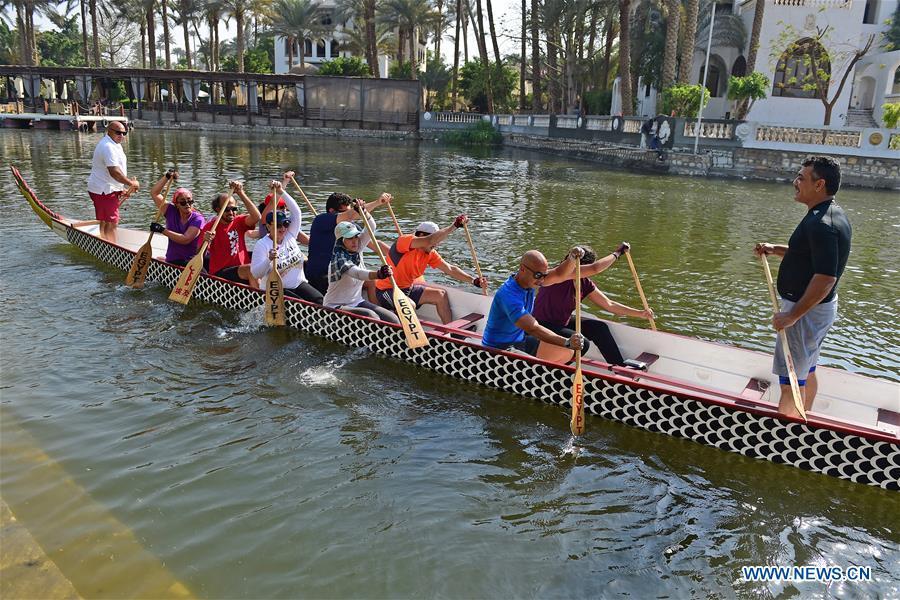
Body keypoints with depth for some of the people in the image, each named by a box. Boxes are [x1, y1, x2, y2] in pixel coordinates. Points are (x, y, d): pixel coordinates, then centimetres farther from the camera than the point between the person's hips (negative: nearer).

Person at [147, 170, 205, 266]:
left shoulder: (197, 219, -5)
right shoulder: (171, 212, 8)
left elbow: (185, 239, -18)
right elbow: (154, 193, 11)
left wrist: (162, 230, -12)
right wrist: (166, 177, 4)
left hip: (193, 261, -3)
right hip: (172, 262, 3)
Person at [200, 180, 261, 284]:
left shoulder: (239, 222, 8)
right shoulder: (209, 227, -2)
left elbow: (256, 217, -15)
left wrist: (241, 193, -18)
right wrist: (205, 241, -31)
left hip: (242, 270, 5)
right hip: (220, 273, -4)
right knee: (251, 269, -29)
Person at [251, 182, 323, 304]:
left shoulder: (290, 235, 5)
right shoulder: (262, 245, -11)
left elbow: (296, 211, -1)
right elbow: (255, 274, -18)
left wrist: (281, 192, -10)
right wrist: (269, 259, -34)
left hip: (299, 284, 5)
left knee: (320, 301, -18)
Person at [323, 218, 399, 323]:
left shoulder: (356, 251, 1)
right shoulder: (338, 259, -21)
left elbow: (371, 227, -7)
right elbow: (357, 273, -41)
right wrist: (378, 274, -59)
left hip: (357, 302, 7)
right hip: (336, 307, -7)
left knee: (393, 320, -12)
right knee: (371, 316, -32)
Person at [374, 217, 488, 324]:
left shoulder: (430, 253, 1)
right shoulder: (404, 240, -22)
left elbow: (450, 269, 0)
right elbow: (429, 241, -40)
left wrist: (474, 281, -11)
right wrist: (454, 226, -36)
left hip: (408, 288, 8)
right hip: (387, 291, -8)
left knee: (441, 295, 6)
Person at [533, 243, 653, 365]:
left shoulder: (585, 284, 1)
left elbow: (609, 305, 7)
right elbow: (594, 269, -35)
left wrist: (640, 313, 2)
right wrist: (617, 253, -20)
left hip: (563, 323, 9)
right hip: (542, 325, -9)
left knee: (599, 328, 1)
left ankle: (620, 366, 10)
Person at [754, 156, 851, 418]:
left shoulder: (821, 224, -25)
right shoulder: (832, 215, 8)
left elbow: (825, 278, -30)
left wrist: (792, 316, -26)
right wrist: (775, 249, 8)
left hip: (806, 309, -11)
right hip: (818, 307, 11)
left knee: (791, 379, -2)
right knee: (807, 371, 23)